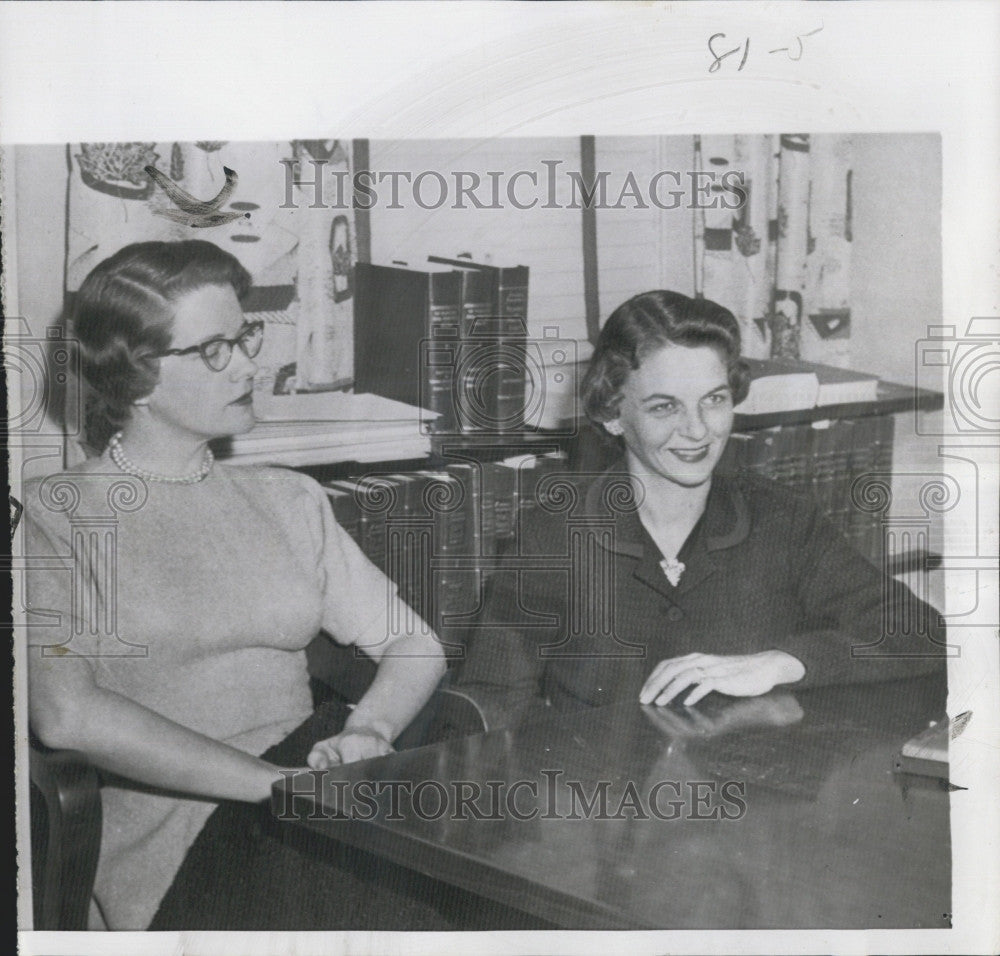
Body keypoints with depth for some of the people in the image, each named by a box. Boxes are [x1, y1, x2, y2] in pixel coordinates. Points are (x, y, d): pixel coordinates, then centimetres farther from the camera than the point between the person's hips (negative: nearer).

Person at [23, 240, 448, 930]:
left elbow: (416, 644, 14)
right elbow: (66, 713, -13)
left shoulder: (288, 500, 19)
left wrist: (369, 733, -9)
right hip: (171, 837, -5)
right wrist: (281, 784, -17)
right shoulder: (55, 514, 3)